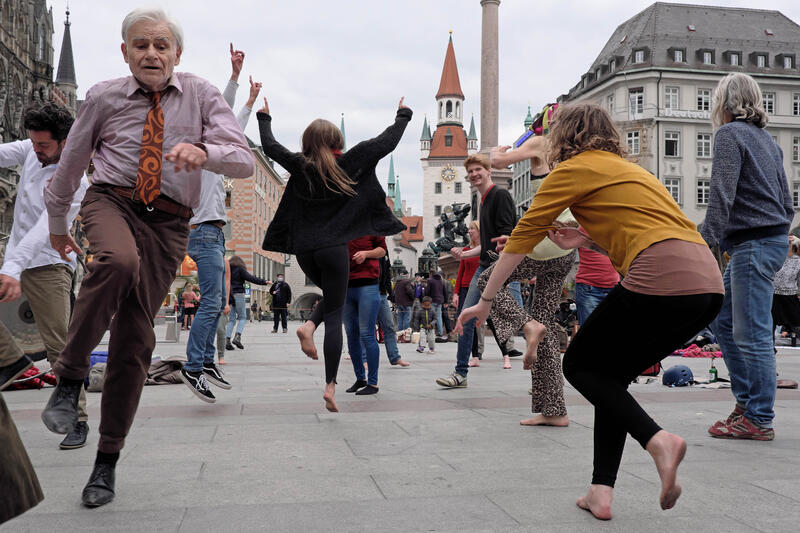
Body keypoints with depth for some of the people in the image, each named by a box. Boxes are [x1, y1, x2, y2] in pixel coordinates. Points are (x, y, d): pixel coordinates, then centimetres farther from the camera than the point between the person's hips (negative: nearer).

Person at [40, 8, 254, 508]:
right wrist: (57, 225, 26)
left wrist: (204, 151, -29)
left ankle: (108, 460, 12)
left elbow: (245, 161, -7)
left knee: (135, 340, -1)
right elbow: (70, 164, 17)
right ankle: (70, 378, -20)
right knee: (119, 260, -38)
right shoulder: (104, 97, 4)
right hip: (111, 201, 0)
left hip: (167, 222, 1)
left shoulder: (201, 95, 2)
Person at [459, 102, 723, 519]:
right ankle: (601, 492, 13)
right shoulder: (625, 169, 28)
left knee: (579, 365, 10)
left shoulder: (574, 169, 5)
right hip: (708, 282, 8)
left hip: (661, 279, -8)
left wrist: (485, 301, 15)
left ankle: (657, 439, -12)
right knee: (610, 374, 19)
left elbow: (522, 238, 8)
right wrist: (586, 241, 20)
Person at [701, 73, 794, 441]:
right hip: (773, 238, 10)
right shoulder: (766, 138, 20)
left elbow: (721, 195, -17)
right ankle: (747, 401, 16)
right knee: (723, 318, 13)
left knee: (752, 333, -6)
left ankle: (758, 419, -2)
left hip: (753, 243, -10)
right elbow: (787, 202, 21)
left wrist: (706, 243, -17)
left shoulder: (730, 134, -6)